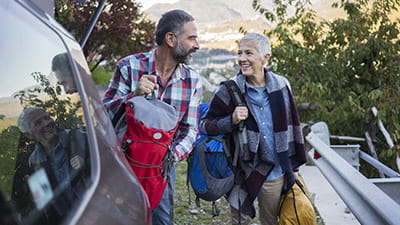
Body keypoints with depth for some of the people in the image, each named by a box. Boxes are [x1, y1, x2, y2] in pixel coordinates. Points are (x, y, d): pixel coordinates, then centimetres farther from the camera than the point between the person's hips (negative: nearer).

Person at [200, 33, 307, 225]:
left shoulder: (281, 85, 0)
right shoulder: (229, 90, -9)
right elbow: (204, 125, -4)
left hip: (275, 174, 3)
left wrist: (294, 166, 14)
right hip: (243, 172, -2)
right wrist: (231, 120, -23)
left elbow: (292, 125, 10)